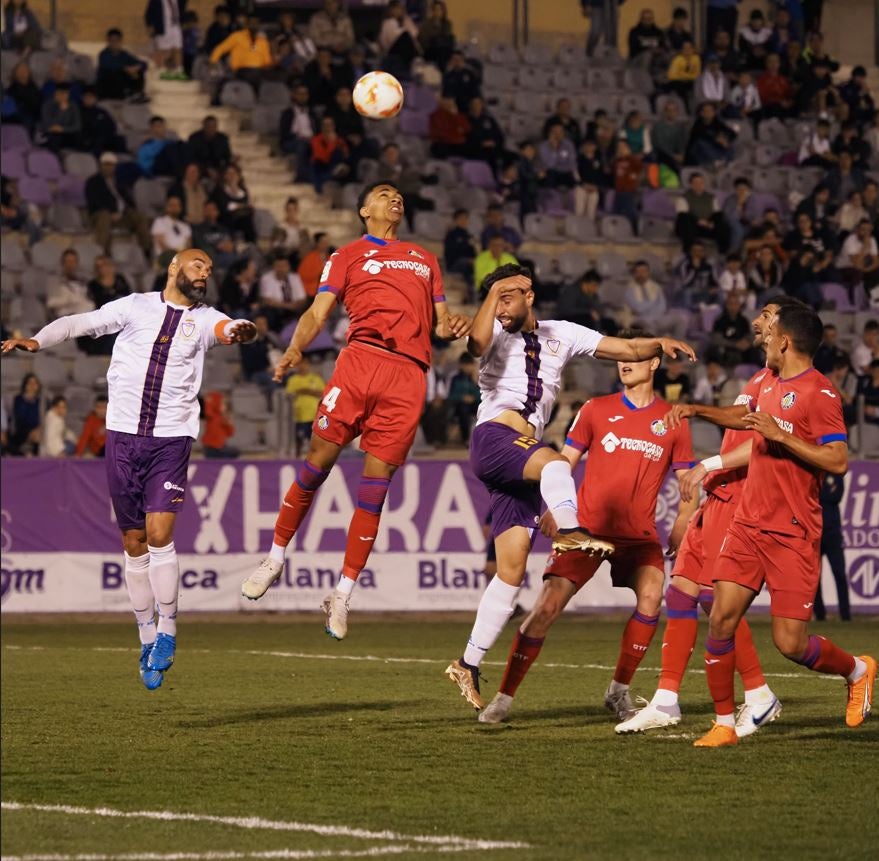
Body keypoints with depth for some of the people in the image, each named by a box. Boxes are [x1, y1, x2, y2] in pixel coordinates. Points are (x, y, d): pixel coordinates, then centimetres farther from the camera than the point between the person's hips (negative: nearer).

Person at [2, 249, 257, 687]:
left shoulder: (203, 318, 6)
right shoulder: (136, 307, 7)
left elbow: (225, 328, -14)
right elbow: (80, 322, 6)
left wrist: (238, 331, -38)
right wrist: (37, 341, -11)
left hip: (172, 439, -1)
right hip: (123, 435, 1)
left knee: (159, 533, -15)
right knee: (133, 541, 5)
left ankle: (167, 632, -2)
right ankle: (148, 638, 15)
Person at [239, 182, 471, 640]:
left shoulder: (425, 259, 28)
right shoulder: (348, 256, 17)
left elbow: (440, 322, 28)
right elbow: (318, 312, 7)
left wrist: (454, 327, 4)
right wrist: (295, 349, -12)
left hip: (409, 374, 2)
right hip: (362, 357, -2)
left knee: (375, 485, -4)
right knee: (319, 459, -10)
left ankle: (342, 595, -1)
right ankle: (276, 555, 9)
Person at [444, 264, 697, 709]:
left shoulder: (560, 335, 17)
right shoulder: (496, 334, 5)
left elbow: (627, 349, 14)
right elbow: (477, 342, -21)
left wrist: (659, 344, -3)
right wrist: (491, 294, -21)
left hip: (524, 456, 5)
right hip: (493, 437, -5)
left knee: (512, 569, 1)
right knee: (552, 460, -38)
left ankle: (469, 664, 6)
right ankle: (568, 529, -65)